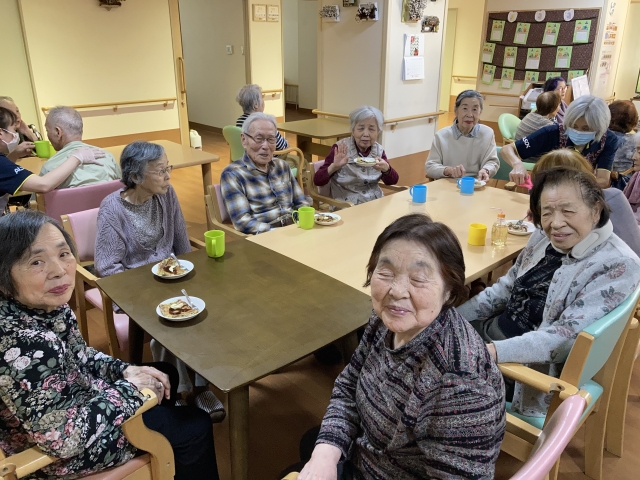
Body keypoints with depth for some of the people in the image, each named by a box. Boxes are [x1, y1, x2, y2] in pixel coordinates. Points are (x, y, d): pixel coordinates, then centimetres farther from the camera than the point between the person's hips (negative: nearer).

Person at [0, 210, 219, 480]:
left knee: (166, 374, 25)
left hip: (72, 401, 8)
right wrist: (129, 388, -22)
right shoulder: (24, 346, -38)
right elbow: (65, 439, -33)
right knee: (195, 428, 4)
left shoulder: (44, 306, -12)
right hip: (65, 453, -8)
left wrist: (124, 370, -7)